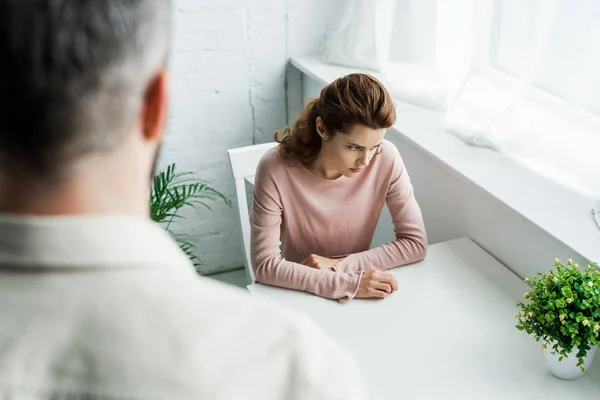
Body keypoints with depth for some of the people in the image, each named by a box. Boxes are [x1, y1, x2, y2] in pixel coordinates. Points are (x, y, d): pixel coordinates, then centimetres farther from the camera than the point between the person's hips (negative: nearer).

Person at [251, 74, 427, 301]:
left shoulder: (386, 159, -16)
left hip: (358, 297, 3)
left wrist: (338, 265, -18)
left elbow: (416, 243, -9)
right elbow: (265, 265, -20)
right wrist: (348, 284, -28)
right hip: (296, 293, -2)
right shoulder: (276, 170, -22)